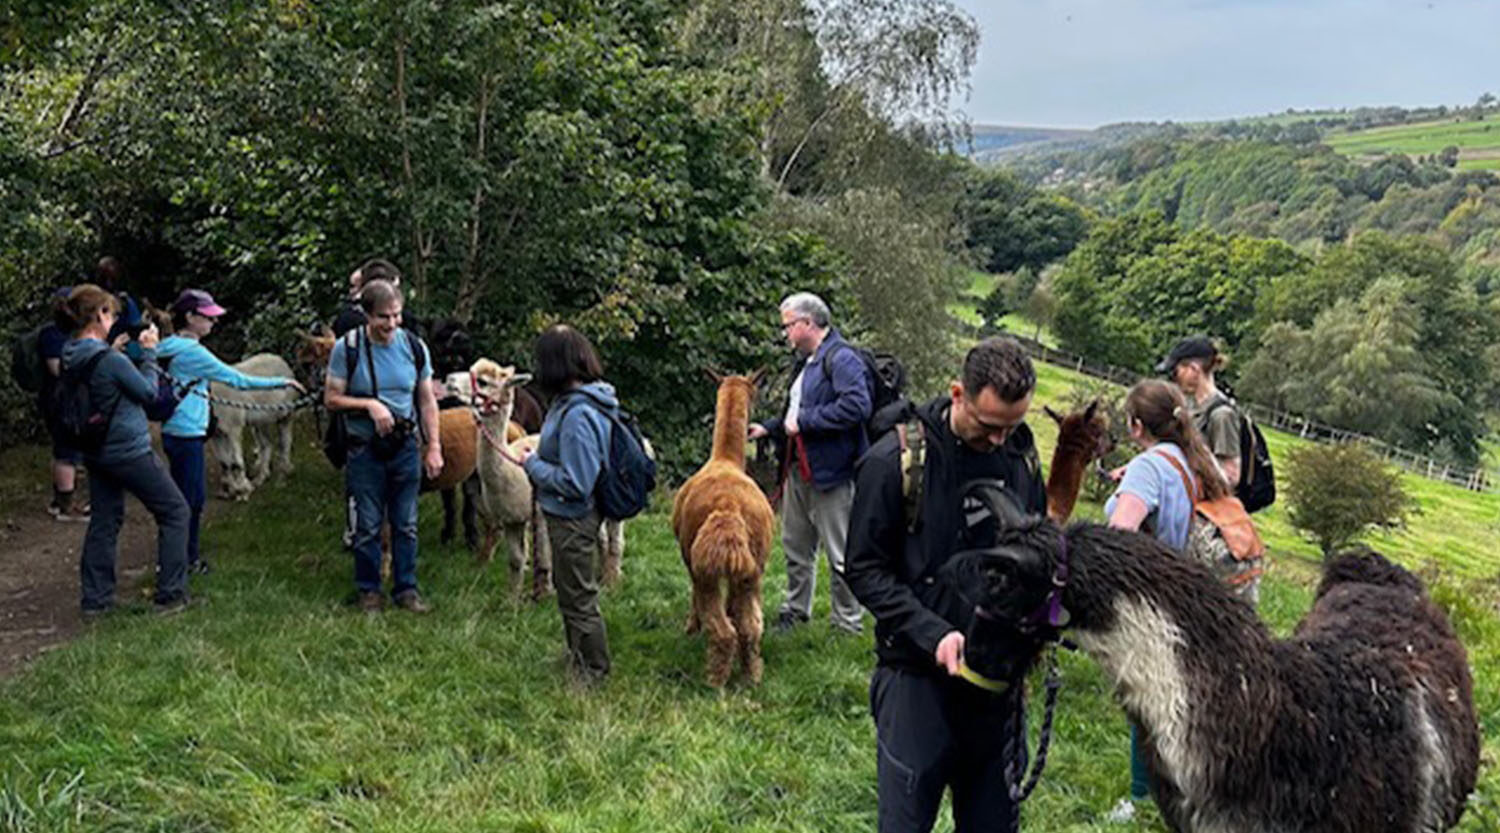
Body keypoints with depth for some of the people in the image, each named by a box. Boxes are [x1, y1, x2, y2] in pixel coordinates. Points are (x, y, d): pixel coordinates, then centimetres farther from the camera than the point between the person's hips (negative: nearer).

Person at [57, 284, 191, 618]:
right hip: (129, 451, -8)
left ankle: (95, 599, 20)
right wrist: (148, 352, -3)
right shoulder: (110, 360, -23)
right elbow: (148, 392, -11)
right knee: (175, 512, 6)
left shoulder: (71, 358, 1)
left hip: (96, 451, 8)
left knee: (104, 521, 17)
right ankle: (170, 595, 8)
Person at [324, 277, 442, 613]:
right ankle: (368, 590, 20)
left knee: (406, 525, 9)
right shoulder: (347, 348, -8)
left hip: (406, 446, 2)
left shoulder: (414, 347, 0)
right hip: (365, 448, -2)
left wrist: (433, 446, 3)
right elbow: (331, 399, -4)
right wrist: (369, 404, -19)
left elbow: (427, 401, 7)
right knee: (367, 526, 6)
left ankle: (406, 588, 20)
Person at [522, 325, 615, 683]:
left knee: (578, 598, 8)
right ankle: (578, 657, 45)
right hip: (567, 516, 10)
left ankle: (594, 672, 25)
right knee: (567, 587, 26)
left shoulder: (578, 415, -30)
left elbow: (575, 483, -29)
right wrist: (539, 458, 3)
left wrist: (533, 465, -17)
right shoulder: (572, 401, 1)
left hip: (573, 519, -10)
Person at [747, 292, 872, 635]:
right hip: (799, 470, 10)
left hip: (831, 472, -10)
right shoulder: (807, 362, 18)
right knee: (796, 546, 20)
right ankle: (795, 608, 35)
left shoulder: (842, 359, -15)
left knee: (840, 554, -1)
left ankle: (848, 622, 11)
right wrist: (768, 428, 15)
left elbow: (857, 406, -28)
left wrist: (804, 421, -22)